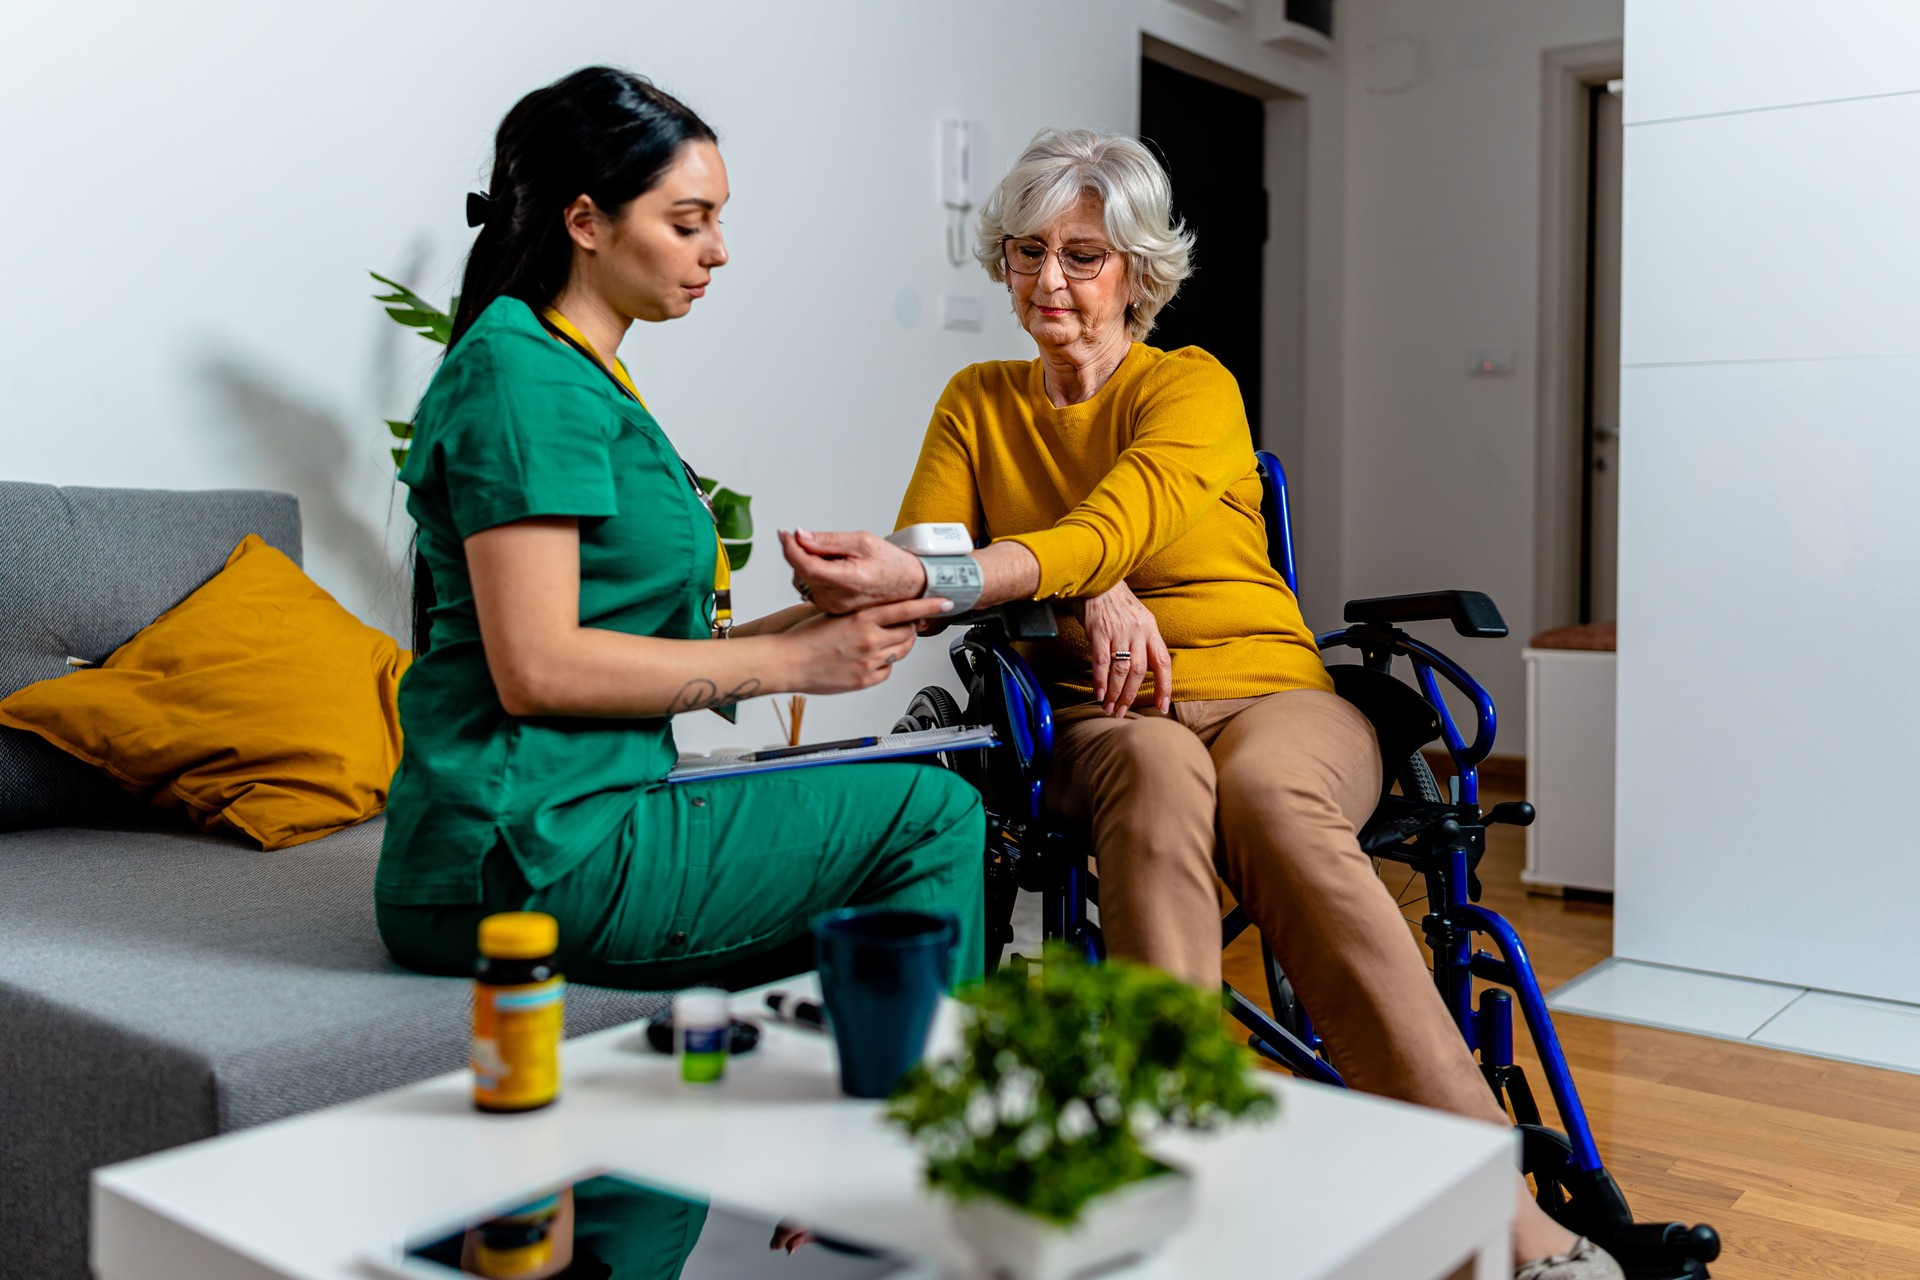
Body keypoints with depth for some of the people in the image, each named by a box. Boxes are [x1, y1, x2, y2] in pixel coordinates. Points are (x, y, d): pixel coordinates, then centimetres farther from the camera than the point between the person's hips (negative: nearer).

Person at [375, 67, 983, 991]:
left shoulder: (583, 380, 18)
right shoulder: (519, 373, -11)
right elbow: (536, 667, -20)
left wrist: (822, 621, 3)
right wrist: (790, 661, -14)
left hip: (575, 822, 9)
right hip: (538, 854, -9)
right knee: (931, 813, -7)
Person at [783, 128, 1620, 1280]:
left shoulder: (1194, 387, 1)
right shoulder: (978, 403, 14)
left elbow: (1123, 523, -20)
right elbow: (922, 555, -1)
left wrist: (926, 578, -37)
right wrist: (1088, 591, -19)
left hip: (1273, 696, -1)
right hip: (1104, 719, 1)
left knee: (1264, 792, -37)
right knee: (1161, 775, -37)